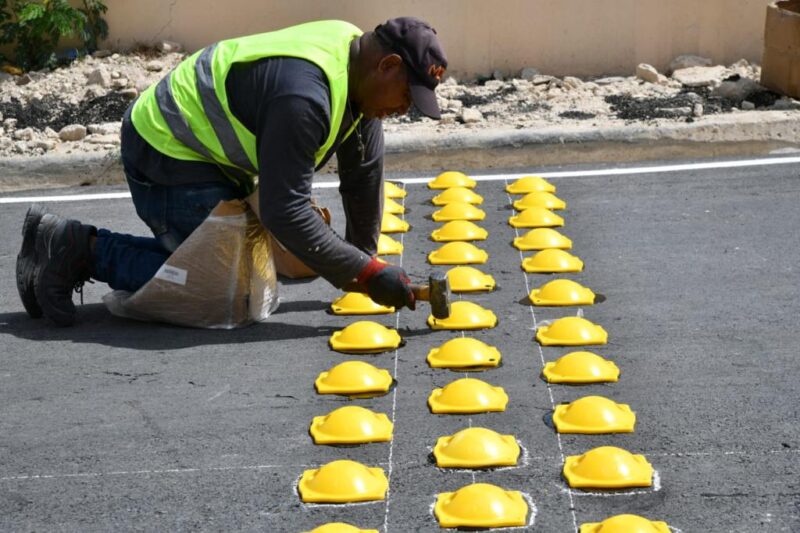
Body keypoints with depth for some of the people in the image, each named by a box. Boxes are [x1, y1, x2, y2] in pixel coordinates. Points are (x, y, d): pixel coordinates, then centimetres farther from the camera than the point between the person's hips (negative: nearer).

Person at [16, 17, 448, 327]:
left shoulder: (357, 67, 0)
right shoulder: (303, 95, -31)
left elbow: (364, 173, 9)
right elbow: (284, 210, -30)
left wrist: (365, 257, 14)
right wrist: (367, 273, -25)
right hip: (168, 153, -10)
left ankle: (62, 241, 15)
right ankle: (84, 250, -6)